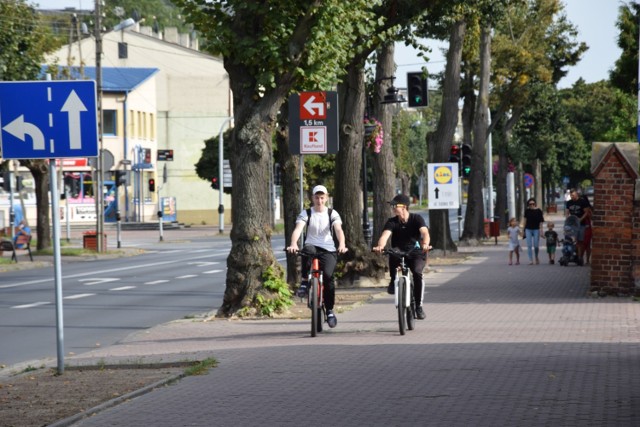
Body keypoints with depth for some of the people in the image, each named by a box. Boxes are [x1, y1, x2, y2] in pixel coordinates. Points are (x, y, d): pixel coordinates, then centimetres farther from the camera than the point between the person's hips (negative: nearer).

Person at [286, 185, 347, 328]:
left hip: (328, 250, 0)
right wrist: (293, 244, -35)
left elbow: (338, 230, -13)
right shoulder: (306, 213, 2)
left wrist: (342, 245, -34)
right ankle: (305, 282, -14)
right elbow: (298, 229, -15)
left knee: (328, 275, -24)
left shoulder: (332, 214, 4)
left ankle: (330, 310, -7)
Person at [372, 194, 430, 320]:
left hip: (416, 254, -2)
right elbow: (385, 235, -22)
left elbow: (425, 232, -27)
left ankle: (418, 306, -17)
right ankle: (393, 281, -10)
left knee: (417, 272, -30)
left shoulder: (416, 219, -9)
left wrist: (425, 244, -49)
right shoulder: (392, 222, -5)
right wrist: (380, 246, -45)